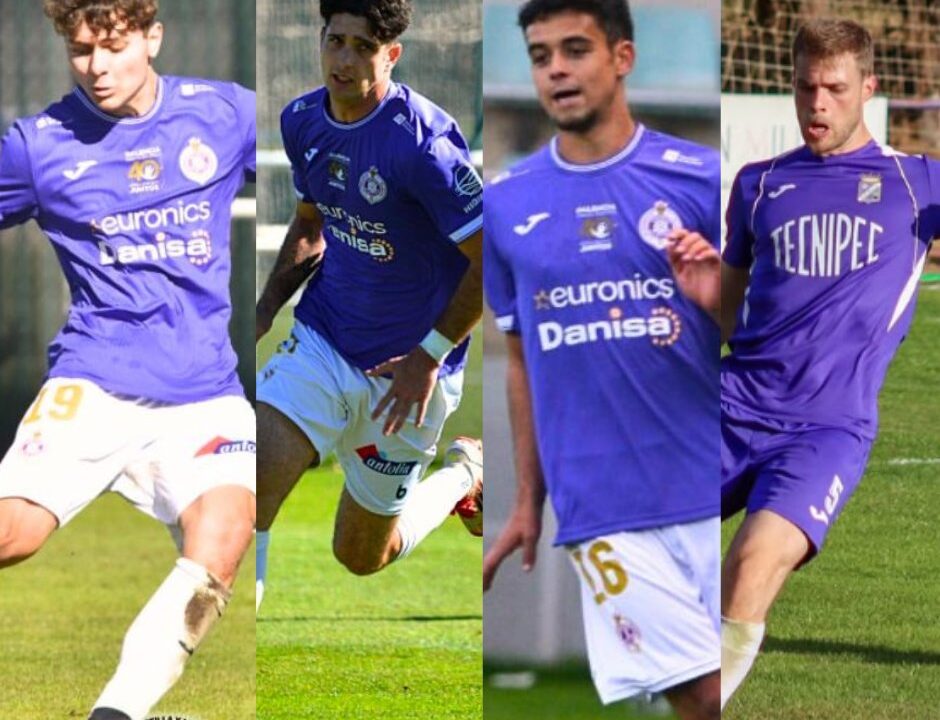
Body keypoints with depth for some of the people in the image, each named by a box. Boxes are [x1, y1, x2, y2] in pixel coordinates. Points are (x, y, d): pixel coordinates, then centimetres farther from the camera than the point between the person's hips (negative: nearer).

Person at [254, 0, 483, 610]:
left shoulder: (423, 142, -23)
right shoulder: (303, 121, -1)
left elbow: (491, 259, -18)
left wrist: (430, 356, -20)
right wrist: (266, 307, 4)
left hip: (407, 370, -5)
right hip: (321, 343, 5)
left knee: (362, 555, 10)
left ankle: (464, 476, 37)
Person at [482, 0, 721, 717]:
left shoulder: (700, 177, 2)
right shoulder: (505, 203, 8)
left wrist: (716, 302, -16)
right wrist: (528, 500, 17)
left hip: (714, 490, -1)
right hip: (604, 512, 1)